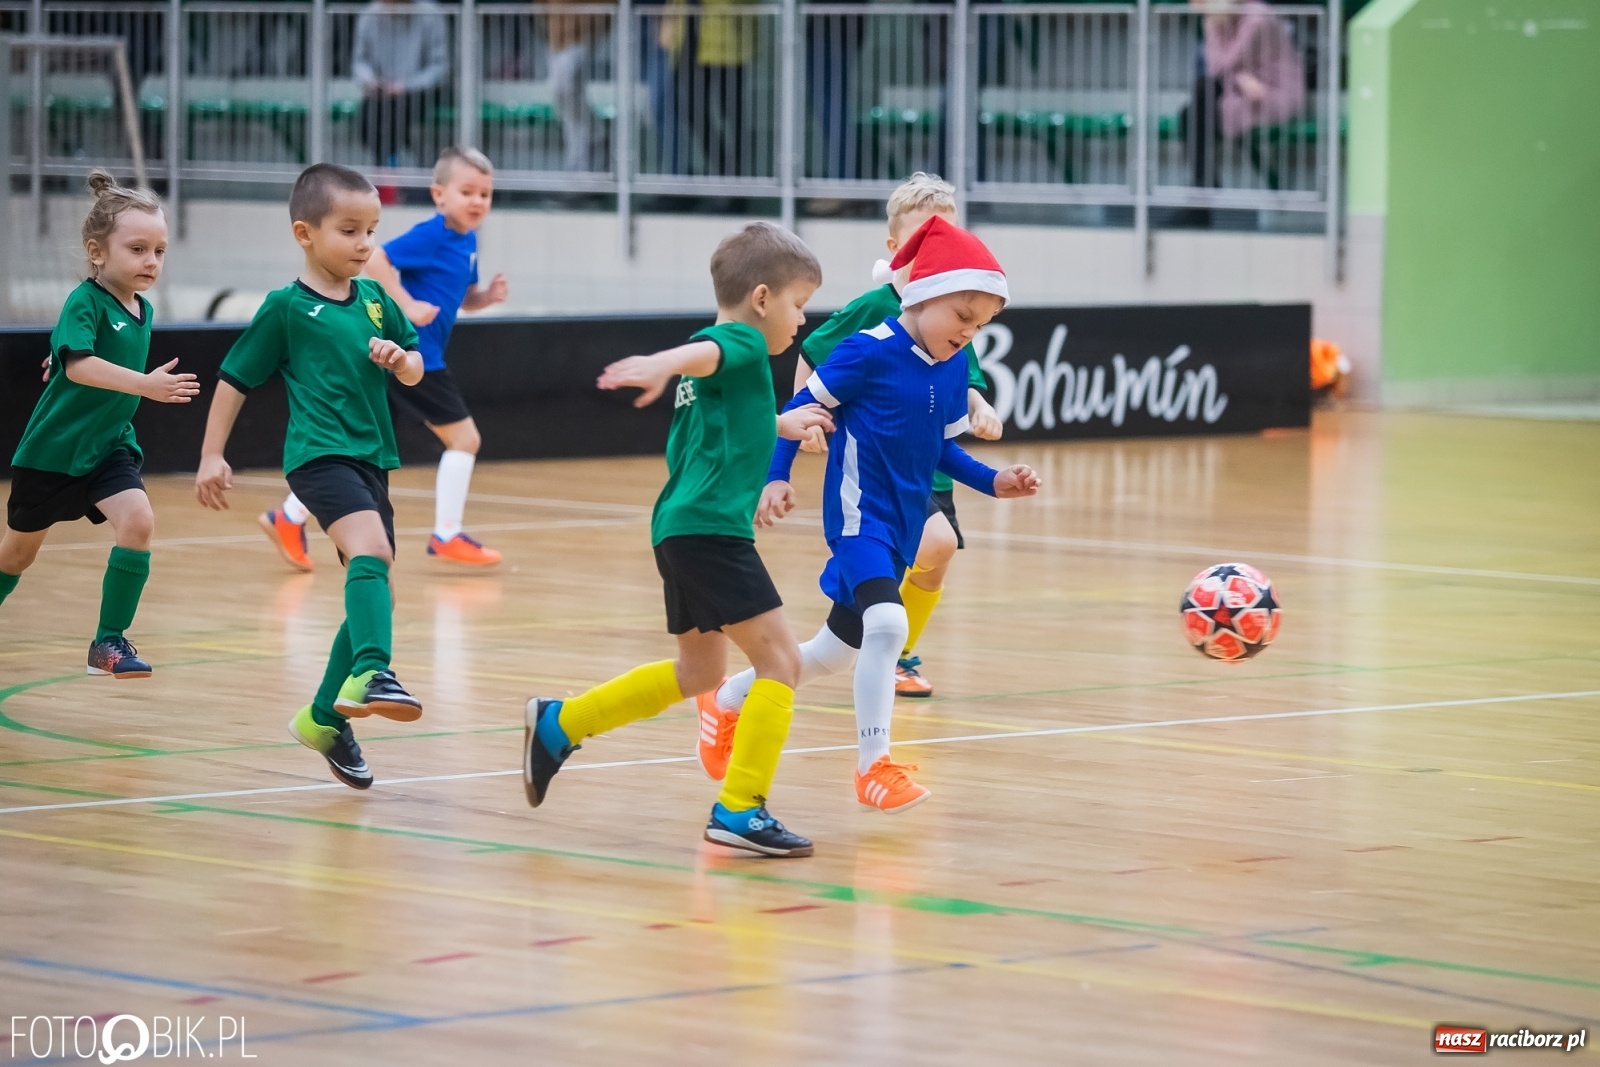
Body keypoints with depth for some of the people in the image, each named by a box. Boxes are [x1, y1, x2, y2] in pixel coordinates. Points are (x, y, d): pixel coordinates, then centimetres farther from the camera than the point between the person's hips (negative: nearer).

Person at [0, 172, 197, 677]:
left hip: (110, 446, 5)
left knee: (138, 521, -19)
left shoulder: (142, 311, 1)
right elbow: (78, 364, -38)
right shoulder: (85, 302, -21)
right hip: (52, 447, -5)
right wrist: (144, 384, -46)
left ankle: (110, 640, -10)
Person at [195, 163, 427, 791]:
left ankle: (326, 717, 25)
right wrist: (212, 457, -1)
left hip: (370, 459, 7)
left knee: (372, 592, 10)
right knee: (372, 551, -32)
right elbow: (234, 381, 2)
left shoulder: (375, 299, 13)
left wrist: (400, 359, -1)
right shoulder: (286, 308, -3)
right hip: (319, 453, -7)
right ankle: (371, 674, -49)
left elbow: (416, 372, 22)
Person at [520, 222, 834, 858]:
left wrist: (778, 426, 56)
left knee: (698, 671, 23)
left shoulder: (722, 357, 21)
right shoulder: (742, 342, -6)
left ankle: (559, 725, 27)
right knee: (779, 659, -9)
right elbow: (701, 353, -32)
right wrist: (662, 365, -54)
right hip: (710, 528, -10)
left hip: (682, 529, 10)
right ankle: (740, 810, -15)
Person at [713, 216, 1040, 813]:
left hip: (901, 526, 8)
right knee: (886, 622, -29)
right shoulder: (869, 353, -15)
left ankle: (729, 698, 40)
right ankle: (874, 765, -21)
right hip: (858, 513, -8)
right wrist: (777, 478, -16)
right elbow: (801, 408, -8)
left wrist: (995, 483, 2)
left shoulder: (952, 371, 5)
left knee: (836, 651, 17)